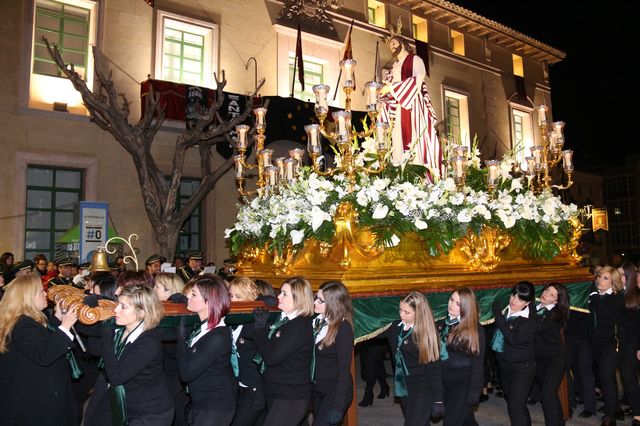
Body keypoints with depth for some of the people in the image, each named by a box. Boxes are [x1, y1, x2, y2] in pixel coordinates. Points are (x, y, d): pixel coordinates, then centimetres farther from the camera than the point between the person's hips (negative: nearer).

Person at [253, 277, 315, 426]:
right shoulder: (283, 318, 7)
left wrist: (261, 326, -15)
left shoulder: (300, 326, -20)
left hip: (291, 397, -9)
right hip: (275, 391, 9)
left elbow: (271, 357, -23)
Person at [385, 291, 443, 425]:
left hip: (423, 389, -6)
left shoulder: (426, 334, -17)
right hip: (403, 387, 6)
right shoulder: (396, 327, -2)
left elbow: (434, 367, -14)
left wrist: (437, 398, -13)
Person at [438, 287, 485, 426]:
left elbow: (477, 361, -13)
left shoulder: (475, 329, -14)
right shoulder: (443, 323, 1)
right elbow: (436, 351, 6)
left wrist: (474, 391, -15)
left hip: (464, 382, -5)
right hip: (444, 380, 5)